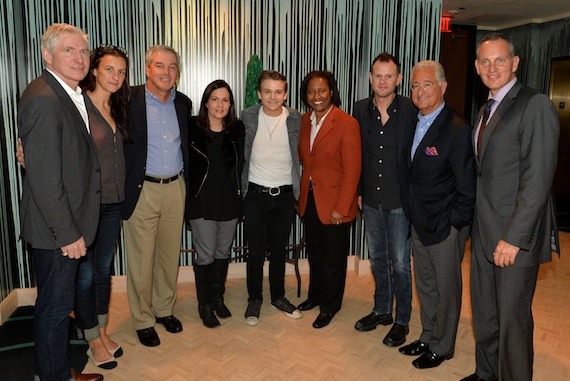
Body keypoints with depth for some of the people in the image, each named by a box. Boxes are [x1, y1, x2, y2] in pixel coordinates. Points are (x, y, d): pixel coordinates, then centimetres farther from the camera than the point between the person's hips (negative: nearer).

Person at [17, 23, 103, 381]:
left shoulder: (73, 94, 10)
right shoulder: (43, 99, -20)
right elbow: (44, 180, -23)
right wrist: (68, 233, -19)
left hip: (68, 224, 9)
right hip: (56, 230, -9)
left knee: (56, 303, 22)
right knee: (56, 305, 8)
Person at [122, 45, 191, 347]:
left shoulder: (183, 103, 8)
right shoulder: (129, 100, -7)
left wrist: (184, 181, 12)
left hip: (175, 188, 5)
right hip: (141, 190, -4)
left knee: (170, 254, 15)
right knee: (142, 260, 5)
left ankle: (164, 308, 35)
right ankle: (143, 320, 25)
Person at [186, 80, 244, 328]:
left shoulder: (237, 129, 4)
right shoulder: (192, 128, -5)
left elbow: (240, 165, 8)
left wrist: (240, 197, 6)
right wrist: (187, 199, -4)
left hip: (230, 200, 3)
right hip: (201, 201, -3)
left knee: (223, 251, 14)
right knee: (205, 254, 2)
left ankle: (218, 297, 33)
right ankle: (204, 304, 22)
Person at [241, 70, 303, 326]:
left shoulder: (296, 120, -3)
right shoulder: (247, 117, -4)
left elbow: (301, 155, 5)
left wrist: (299, 189, 3)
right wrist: (241, 188, 3)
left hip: (285, 195, 1)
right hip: (256, 194, -1)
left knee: (279, 249, 13)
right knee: (256, 250, 7)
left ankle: (278, 296, 32)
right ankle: (254, 299, 26)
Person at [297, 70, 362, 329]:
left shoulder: (347, 124, -14)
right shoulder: (304, 121, 5)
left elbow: (352, 170, -15)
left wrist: (341, 208, -17)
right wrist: (300, 194, 3)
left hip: (335, 204, -5)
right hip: (309, 200, 6)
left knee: (333, 258, 11)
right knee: (314, 253, 21)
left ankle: (329, 306, 31)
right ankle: (315, 295, 42)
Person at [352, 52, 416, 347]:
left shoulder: (410, 110, -9)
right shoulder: (361, 109, 3)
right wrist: (357, 190, 7)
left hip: (400, 199, -4)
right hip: (371, 198, 5)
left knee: (400, 262, 5)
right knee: (378, 257, 17)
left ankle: (401, 320, 23)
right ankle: (381, 310, 35)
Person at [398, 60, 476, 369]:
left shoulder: (457, 130, -18)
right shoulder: (414, 122, 5)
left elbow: (467, 187, -17)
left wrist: (453, 222, -14)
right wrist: (414, 215, 7)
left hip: (446, 227, -7)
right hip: (419, 222, 7)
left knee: (446, 288, 11)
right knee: (424, 285, 20)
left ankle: (442, 347, 31)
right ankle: (428, 337, 40)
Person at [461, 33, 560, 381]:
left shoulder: (535, 106, -12)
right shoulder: (486, 110, 14)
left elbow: (538, 179, -18)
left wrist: (513, 238, -20)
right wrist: (477, 224, 8)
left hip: (515, 236, -8)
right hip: (484, 234, 8)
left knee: (513, 320, 6)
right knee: (484, 315, 19)